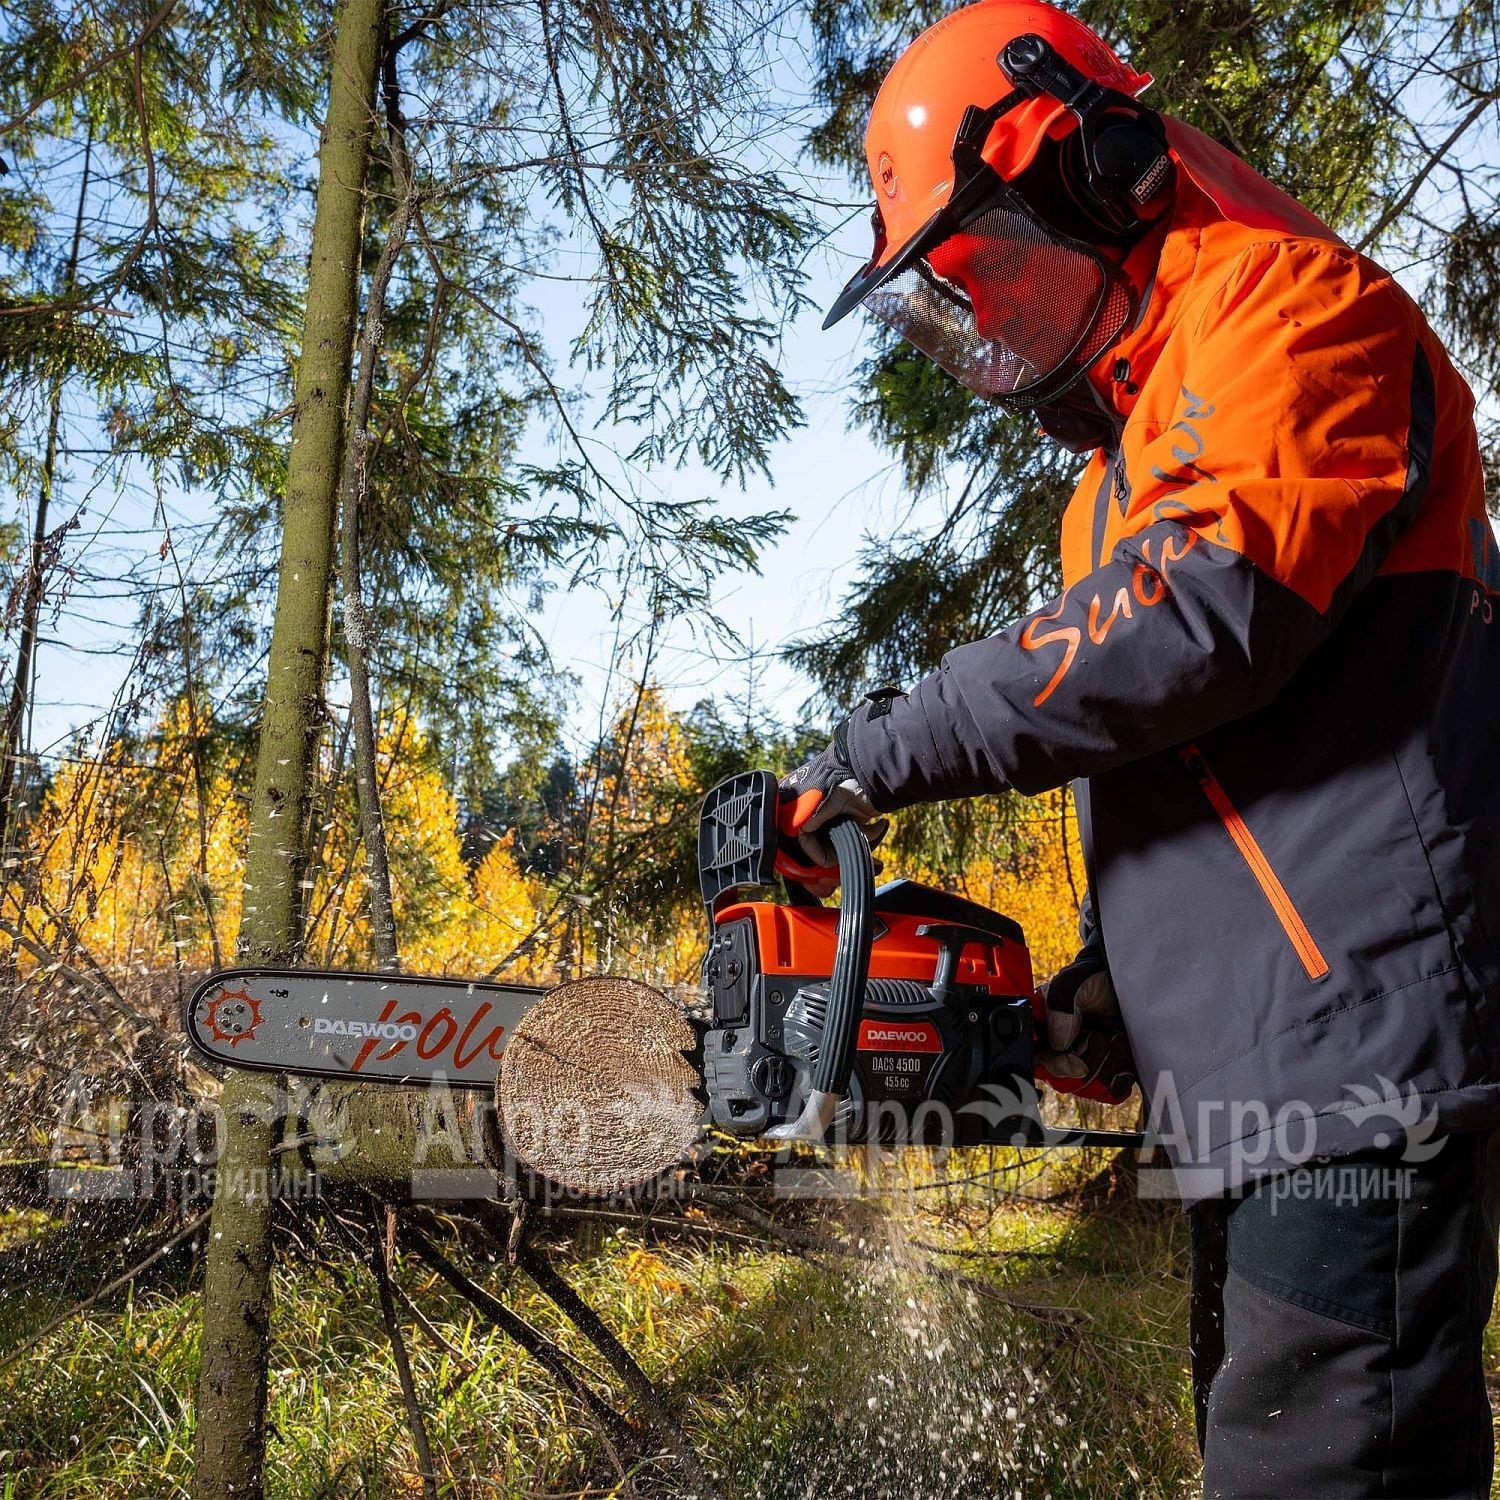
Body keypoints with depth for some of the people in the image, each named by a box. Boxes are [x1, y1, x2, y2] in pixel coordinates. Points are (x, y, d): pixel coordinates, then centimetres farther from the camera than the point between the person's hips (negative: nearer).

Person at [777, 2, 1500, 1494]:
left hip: (1352, 1051, -10)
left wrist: (885, 752, -15)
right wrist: (1108, 972, 11)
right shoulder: (1130, 448, 22)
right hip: (1246, 1087, 10)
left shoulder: (1283, 300, -5)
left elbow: (1201, 612, -23)